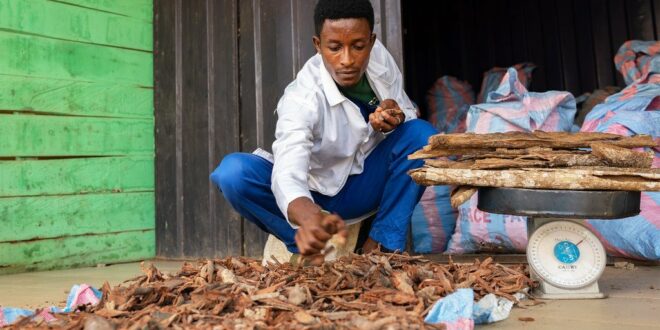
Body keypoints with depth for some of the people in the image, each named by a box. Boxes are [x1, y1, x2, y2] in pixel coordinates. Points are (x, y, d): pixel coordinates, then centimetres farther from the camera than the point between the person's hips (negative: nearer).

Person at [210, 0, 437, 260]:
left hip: (361, 189, 4)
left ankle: (381, 245, -14)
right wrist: (309, 219, -67)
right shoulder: (301, 99, -29)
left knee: (422, 134, -22)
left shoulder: (380, 57, -13)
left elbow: (409, 112, 1)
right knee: (232, 172, -30)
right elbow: (288, 171, -44)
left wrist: (397, 117, -26)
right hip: (313, 195, -3)